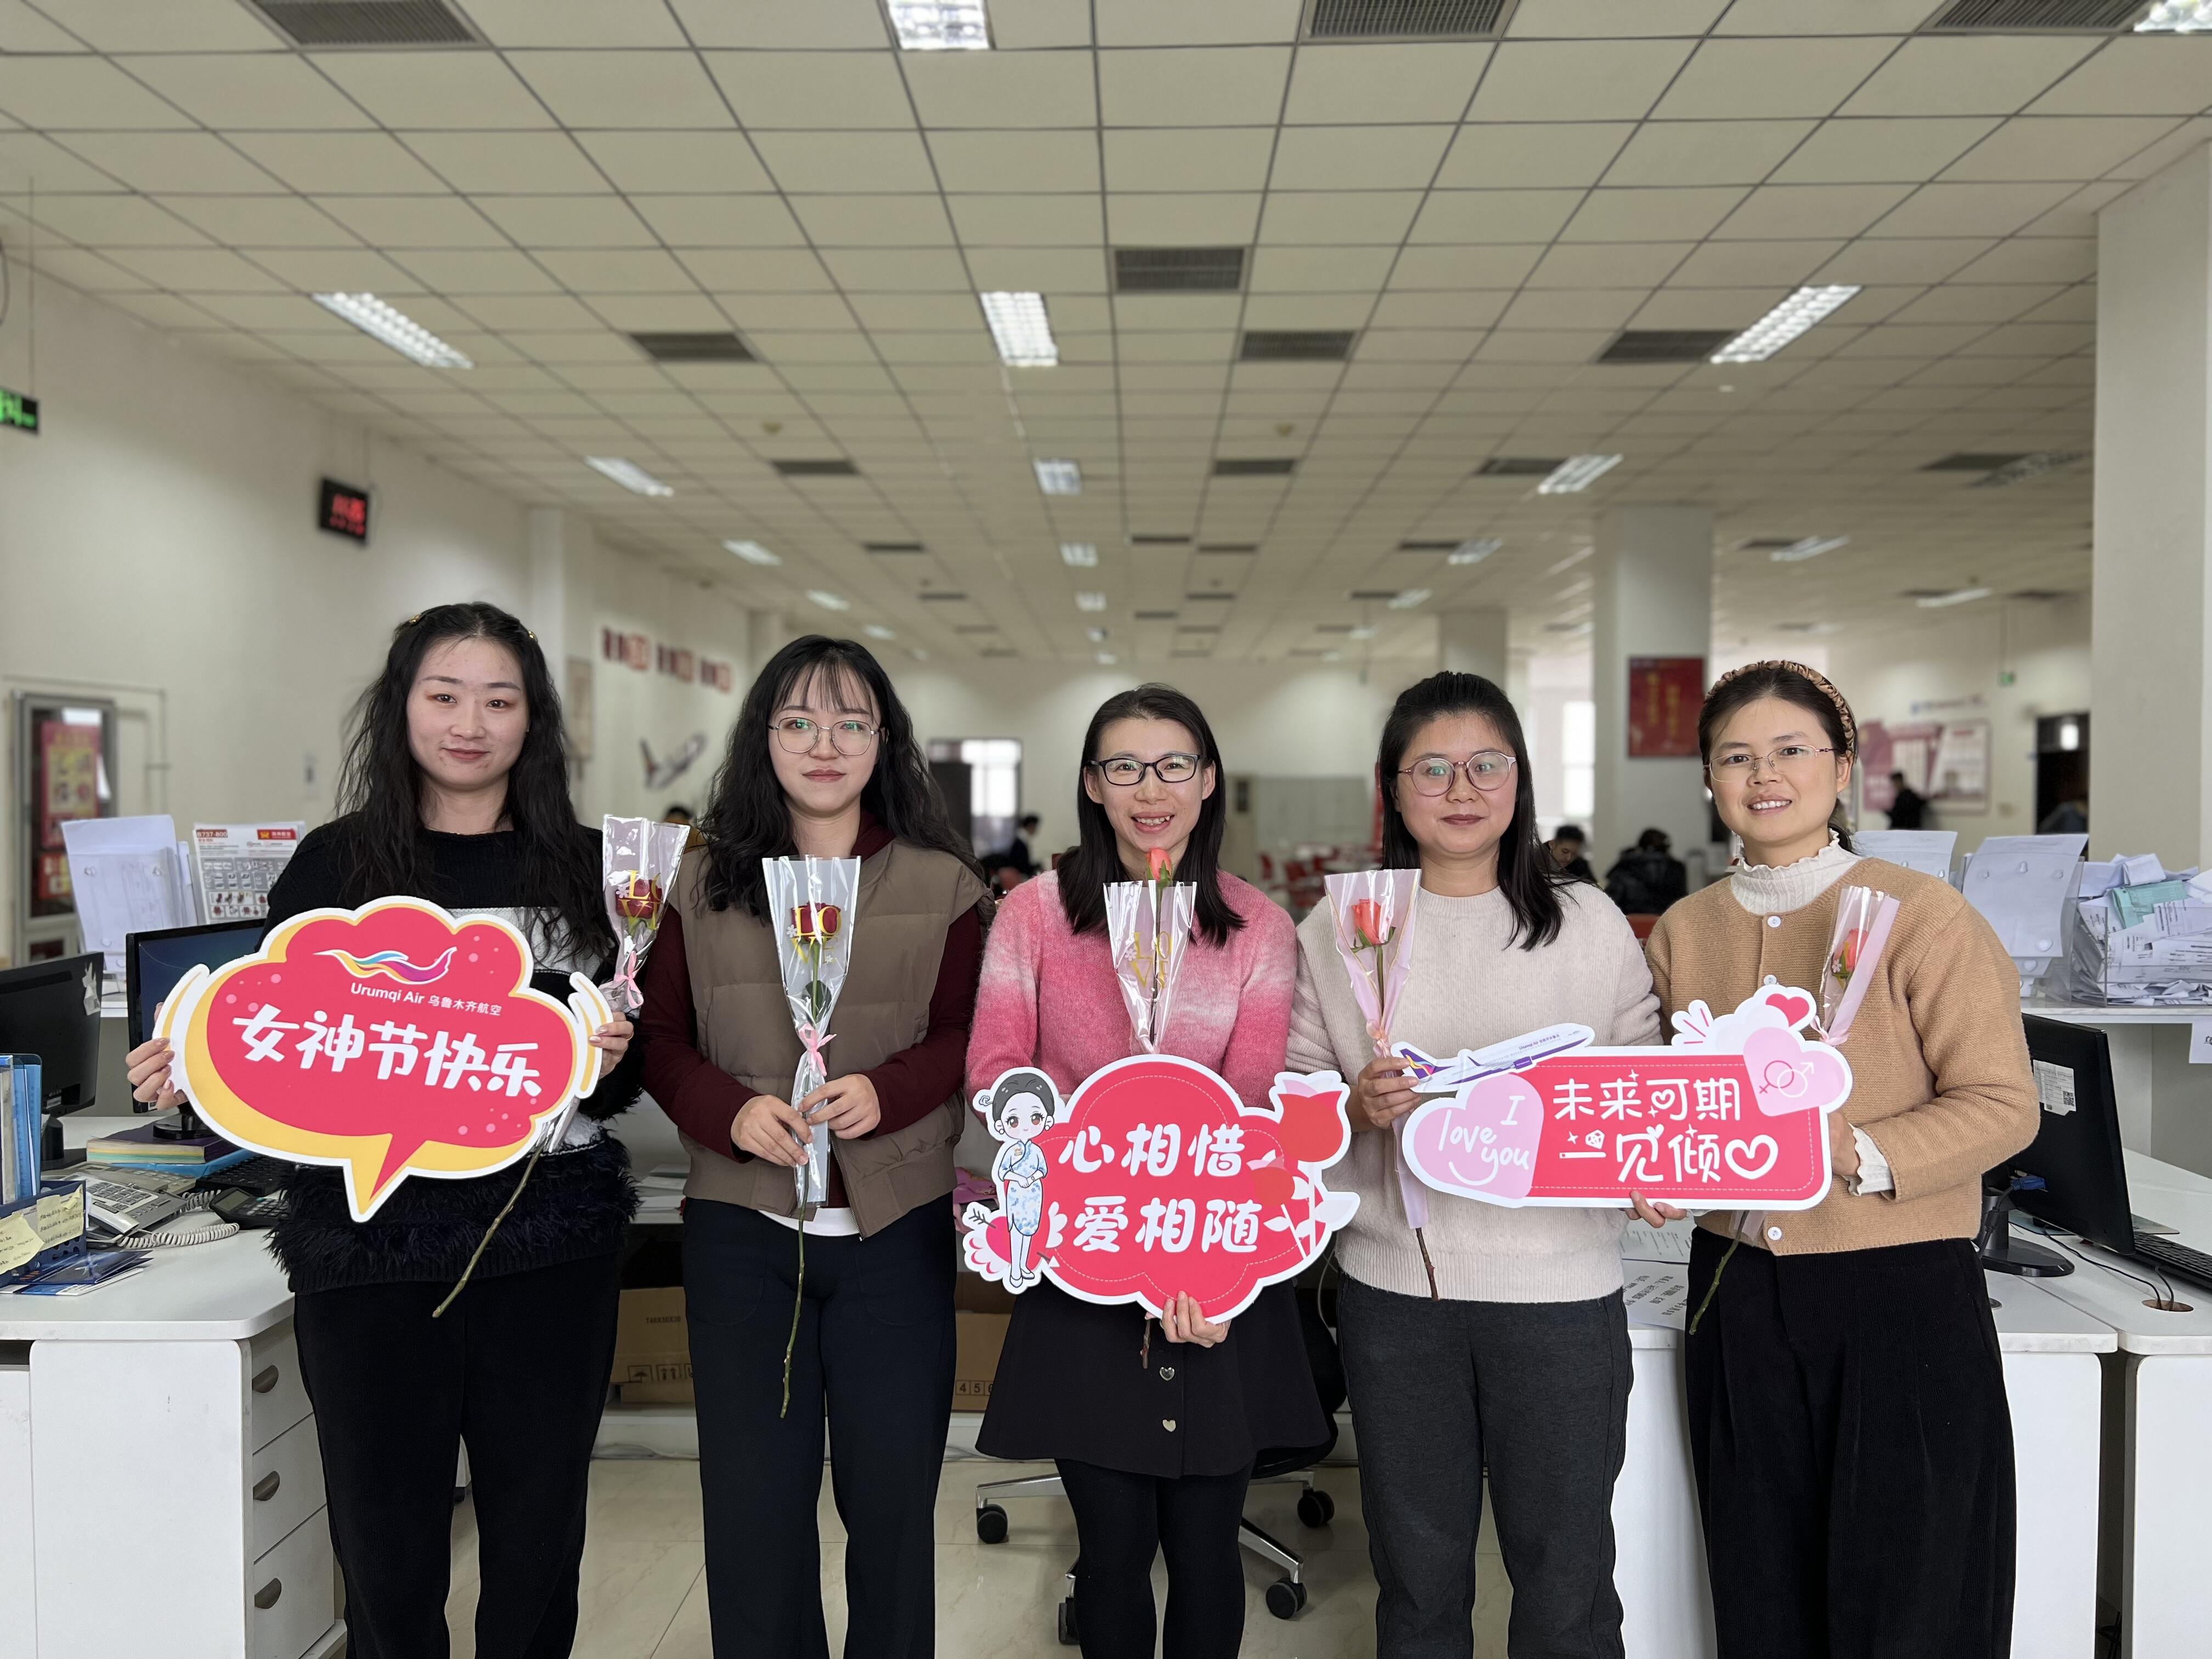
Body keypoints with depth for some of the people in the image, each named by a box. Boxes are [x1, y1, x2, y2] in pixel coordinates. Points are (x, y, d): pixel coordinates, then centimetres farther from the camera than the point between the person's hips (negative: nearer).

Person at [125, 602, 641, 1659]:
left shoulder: (585, 866, 4)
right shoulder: (336, 863, 1)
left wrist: (608, 1064, -12)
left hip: (553, 1245, 1)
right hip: (374, 1247, -1)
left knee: (537, 1551, 12)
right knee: (388, 1557, 9)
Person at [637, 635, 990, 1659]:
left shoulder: (942, 886, 2)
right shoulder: (703, 886, 5)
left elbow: (965, 1034, 1)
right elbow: (661, 1042, 5)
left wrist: (886, 1092, -18)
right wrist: (730, 1110, -14)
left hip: (895, 1226, 0)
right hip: (741, 1227, 1)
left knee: (891, 1501, 11)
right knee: (753, 1508, 9)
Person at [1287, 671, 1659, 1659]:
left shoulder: (1590, 923, 3)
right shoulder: (1338, 930, 3)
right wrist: (1359, 1107, -17)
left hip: (1560, 1284, 0)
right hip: (1396, 1283, 1)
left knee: (1566, 1578, 9)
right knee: (1417, 1575, 15)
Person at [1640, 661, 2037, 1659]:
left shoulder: (1921, 917, -9)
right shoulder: (1682, 933, 6)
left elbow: (2003, 1104, -10)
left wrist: (1858, 1157, -23)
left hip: (1900, 1290, -4)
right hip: (1737, 1293, 4)